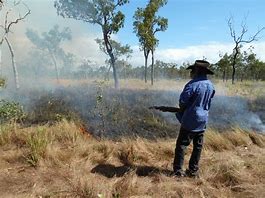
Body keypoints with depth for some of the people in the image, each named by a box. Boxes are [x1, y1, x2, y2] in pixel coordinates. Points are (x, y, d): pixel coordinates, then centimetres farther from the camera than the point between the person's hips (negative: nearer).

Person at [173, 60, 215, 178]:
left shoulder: (193, 84, -18)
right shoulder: (210, 86, 5)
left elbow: (182, 101, -15)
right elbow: (209, 103, 13)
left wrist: (182, 110, 4)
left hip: (190, 120, -7)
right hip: (202, 120, 7)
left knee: (181, 145, 3)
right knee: (198, 146, 14)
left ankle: (178, 170, 8)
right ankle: (193, 170, 23)